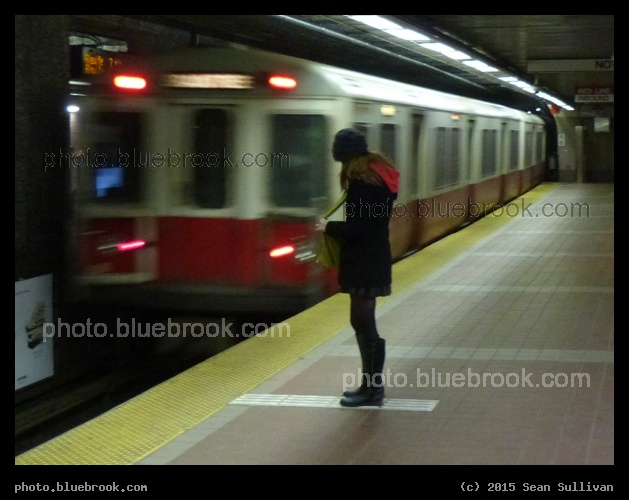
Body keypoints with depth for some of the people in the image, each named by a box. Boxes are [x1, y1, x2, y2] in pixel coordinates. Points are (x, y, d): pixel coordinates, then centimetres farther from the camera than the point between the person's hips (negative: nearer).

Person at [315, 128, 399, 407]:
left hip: (364, 263, -10)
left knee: (363, 324, -3)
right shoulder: (380, 175, 14)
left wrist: (329, 227, -6)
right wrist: (337, 228, 12)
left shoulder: (360, 180, -17)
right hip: (375, 259, 10)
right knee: (364, 322, 14)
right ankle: (371, 385, 19)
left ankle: (373, 389, 3)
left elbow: (357, 228, -21)